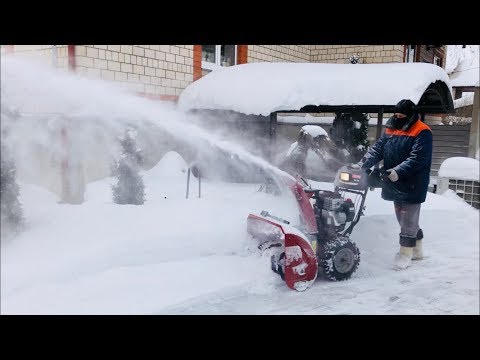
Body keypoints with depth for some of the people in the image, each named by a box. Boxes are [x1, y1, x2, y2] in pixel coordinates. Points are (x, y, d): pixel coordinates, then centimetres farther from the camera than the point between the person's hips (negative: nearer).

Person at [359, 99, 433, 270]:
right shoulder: (391, 129, 11)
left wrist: (398, 171, -31)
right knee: (405, 219, 18)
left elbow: (417, 159, -21)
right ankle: (416, 250, 33)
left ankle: (405, 254, 8)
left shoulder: (422, 133, -11)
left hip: (412, 186, -8)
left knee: (408, 221, -2)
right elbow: (377, 149, 5)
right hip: (395, 185, 8)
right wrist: (362, 164, -9)